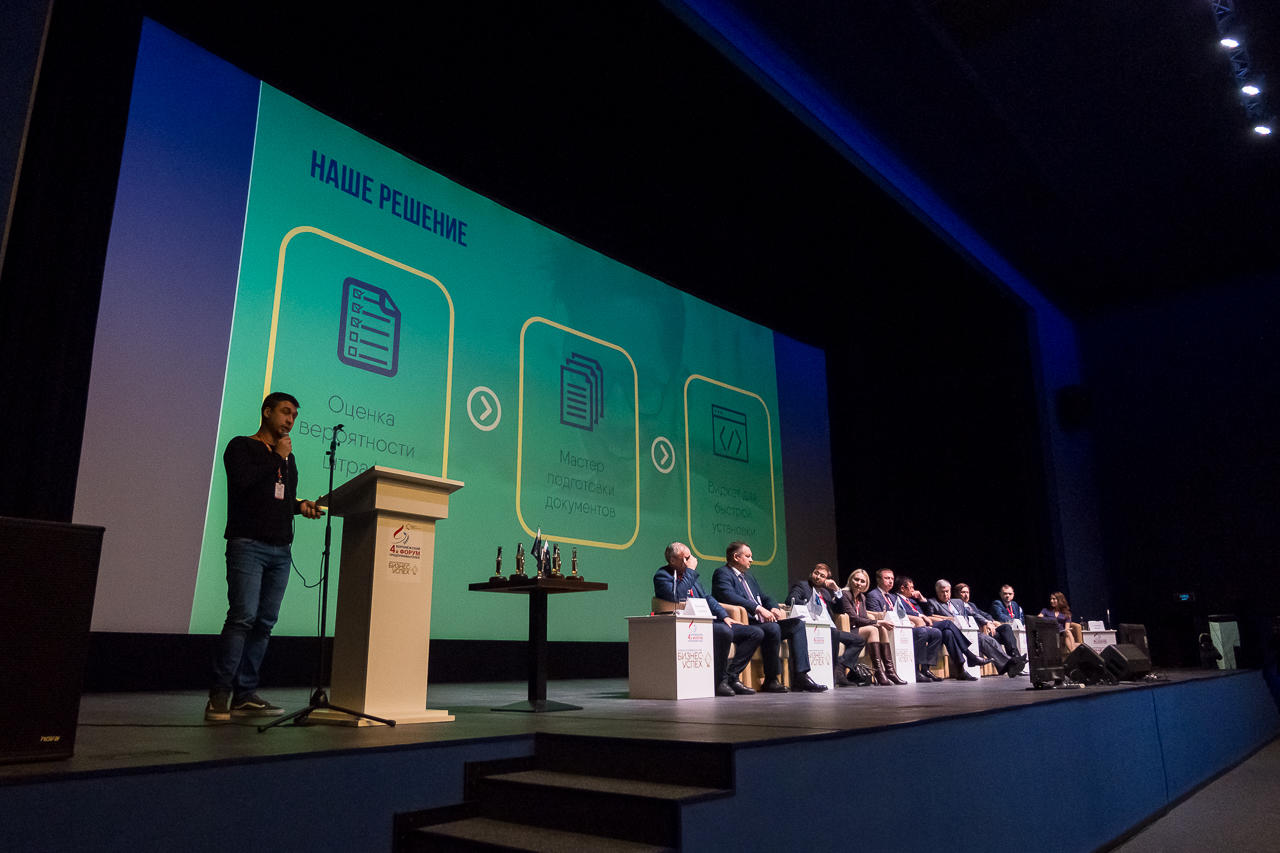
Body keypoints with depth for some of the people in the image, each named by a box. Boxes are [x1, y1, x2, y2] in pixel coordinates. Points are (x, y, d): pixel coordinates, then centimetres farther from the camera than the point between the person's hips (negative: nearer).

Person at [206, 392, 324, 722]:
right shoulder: (242, 446, 5)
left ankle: (245, 695, 5)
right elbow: (243, 482, -13)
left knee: (265, 623, 1)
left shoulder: (288, 457, 24)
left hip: (280, 549, 6)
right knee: (243, 616, -16)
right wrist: (276, 457, -4)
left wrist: (301, 505, 8)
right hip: (248, 544, -6)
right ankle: (219, 695, -9)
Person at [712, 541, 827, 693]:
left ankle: (801, 675, -8)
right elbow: (729, 596, -22)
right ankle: (771, 680, -21)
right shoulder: (722, 574, -4)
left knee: (798, 624, -2)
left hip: (762, 622, 9)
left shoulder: (748, 575, 26)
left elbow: (763, 597, 27)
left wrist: (774, 608, 2)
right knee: (773, 628, -33)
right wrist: (758, 608, -29)